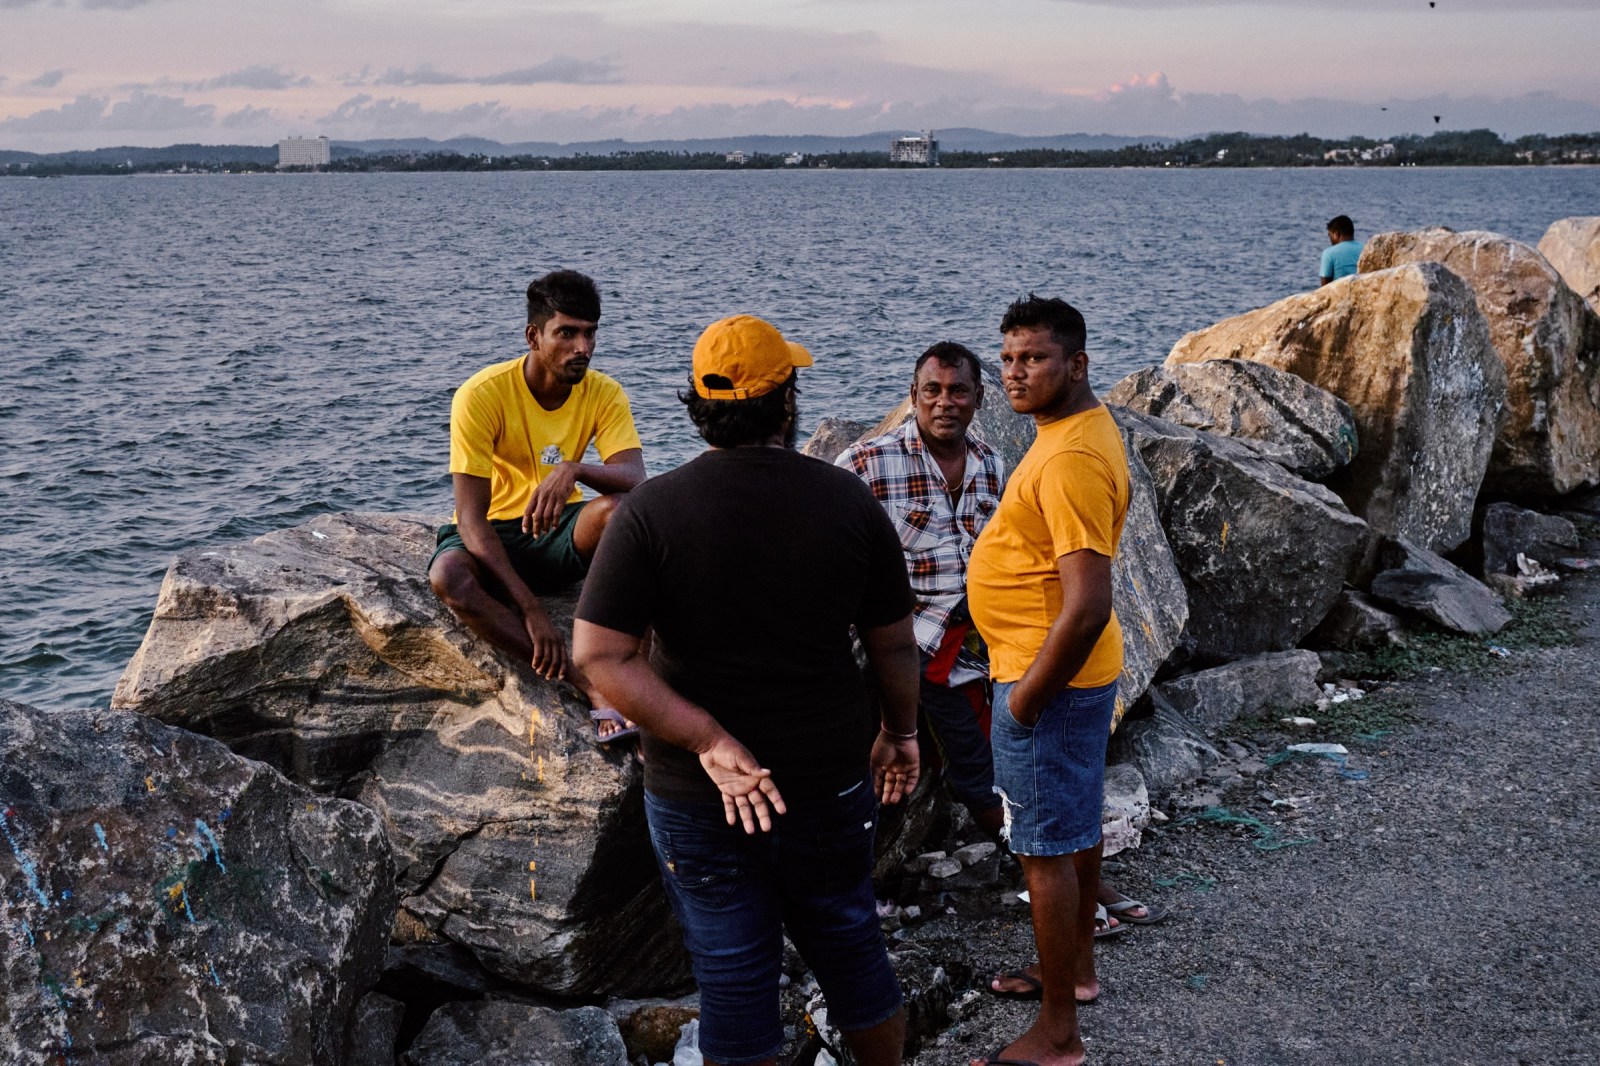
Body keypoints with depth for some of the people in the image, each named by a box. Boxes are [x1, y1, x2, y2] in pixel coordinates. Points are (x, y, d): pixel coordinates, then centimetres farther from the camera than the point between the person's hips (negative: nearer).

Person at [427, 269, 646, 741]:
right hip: (494, 538, -2)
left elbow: (635, 479, -24)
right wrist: (530, 609, -34)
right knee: (448, 576, -37)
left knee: (618, 507, -31)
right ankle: (589, 682, -35)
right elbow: (471, 518, -25)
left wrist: (574, 469, -47)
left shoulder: (604, 394, -10)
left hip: (558, 534, 2)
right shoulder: (481, 395, -21)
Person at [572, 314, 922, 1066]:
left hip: (696, 798, -1)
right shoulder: (848, 502, -8)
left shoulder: (651, 510, -12)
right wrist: (900, 732, 16)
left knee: (734, 976, 11)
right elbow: (895, 644, -1)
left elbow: (599, 656, -19)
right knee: (849, 948, 21)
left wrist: (709, 740, -19)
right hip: (830, 781, 2)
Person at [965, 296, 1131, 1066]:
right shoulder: (1080, 430, 7)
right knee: (1077, 827, 23)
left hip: (1048, 681, -10)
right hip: (1078, 672, 10)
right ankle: (1077, 969, 40)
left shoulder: (1071, 460, -27)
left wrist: (1026, 696, -21)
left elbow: (1088, 606, -31)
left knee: (1045, 850, -2)